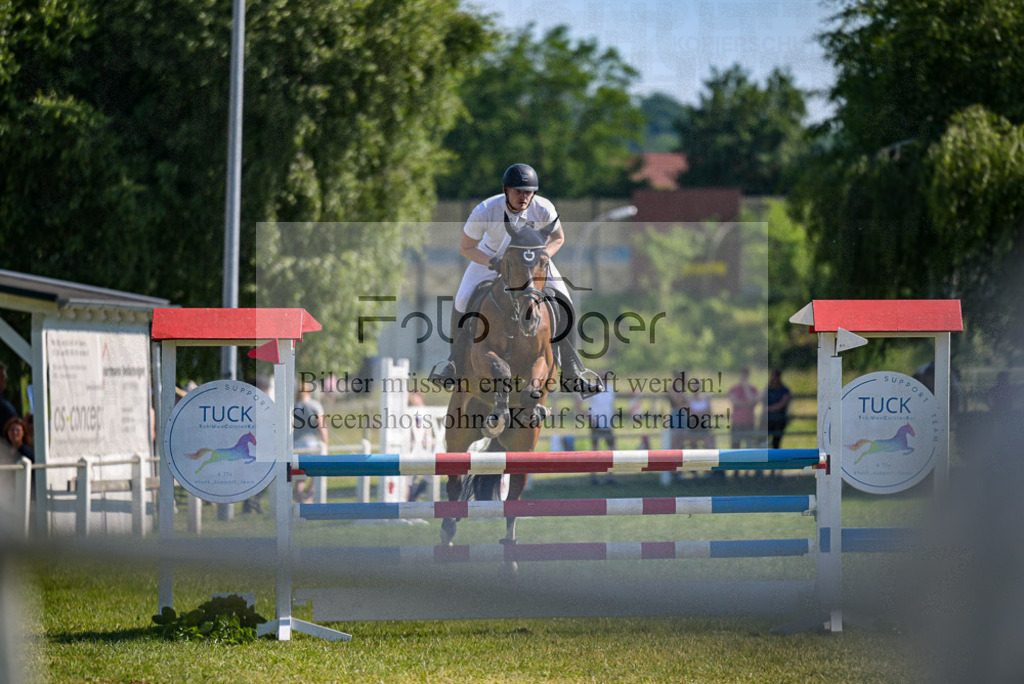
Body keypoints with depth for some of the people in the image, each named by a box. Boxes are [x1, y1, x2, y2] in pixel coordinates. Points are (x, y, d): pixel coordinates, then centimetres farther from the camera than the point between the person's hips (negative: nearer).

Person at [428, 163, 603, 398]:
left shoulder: (543, 209, -31)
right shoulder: (485, 211, -35)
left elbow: (558, 238, -10)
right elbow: (465, 248, -22)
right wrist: (492, 263, -38)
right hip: (492, 254, -1)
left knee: (564, 304, -12)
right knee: (462, 303, -16)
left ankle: (571, 373, 1)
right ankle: (455, 363, 7)